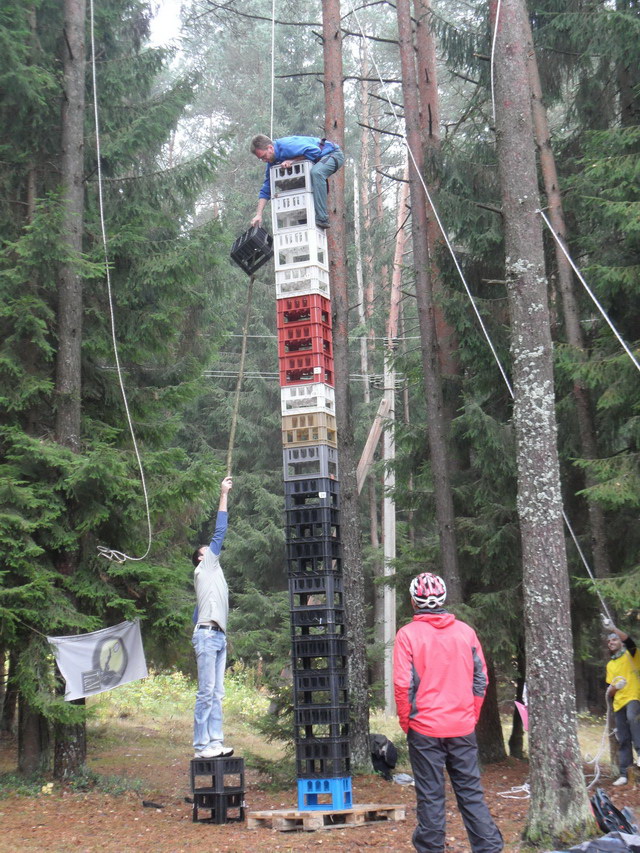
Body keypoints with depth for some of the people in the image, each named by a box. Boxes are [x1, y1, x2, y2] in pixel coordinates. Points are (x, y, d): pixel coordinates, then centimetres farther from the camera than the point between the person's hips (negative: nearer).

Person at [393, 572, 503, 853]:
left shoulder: (408, 634, -7)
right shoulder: (465, 631, 4)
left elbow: (403, 684, -10)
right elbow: (481, 678, 6)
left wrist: (405, 723, 2)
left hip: (425, 728, -3)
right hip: (462, 729, 3)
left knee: (430, 797, 4)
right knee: (471, 793, 10)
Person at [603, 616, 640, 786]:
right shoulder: (610, 665, 20)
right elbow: (609, 692, 17)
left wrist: (613, 629, -32)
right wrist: (614, 687, -6)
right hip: (618, 703, 6)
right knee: (623, 739, 3)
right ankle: (624, 774, 5)